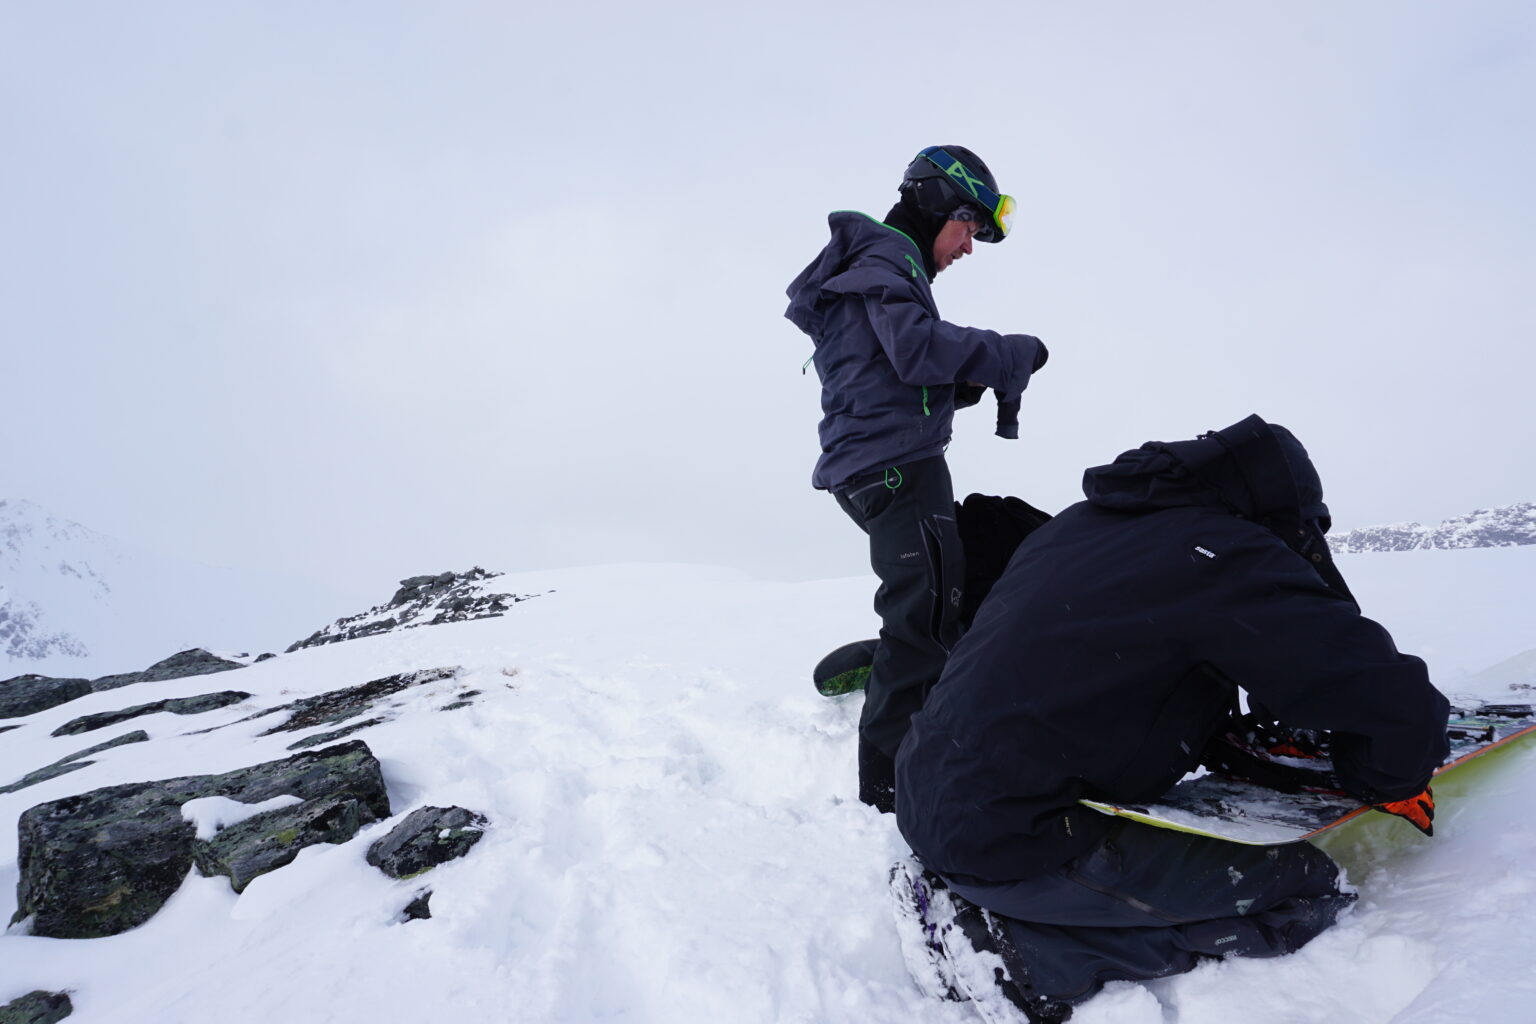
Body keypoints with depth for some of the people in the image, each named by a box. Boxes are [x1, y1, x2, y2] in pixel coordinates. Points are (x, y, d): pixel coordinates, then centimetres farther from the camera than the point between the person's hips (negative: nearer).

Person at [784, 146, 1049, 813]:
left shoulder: (885, 264, 29)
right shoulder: (886, 257, -3)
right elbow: (918, 347, -21)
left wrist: (969, 382, 10)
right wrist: (1013, 354, -10)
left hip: (878, 466, 11)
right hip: (897, 461, -11)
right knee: (928, 612, -13)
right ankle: (890, 778, -9)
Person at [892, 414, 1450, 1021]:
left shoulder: (1073, 525, 14)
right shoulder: (1226, 554, -11)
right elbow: (1390, 698, -11)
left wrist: (1230, 737, 28)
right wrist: (1392, 782, 11)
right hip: (1009, 844, -9)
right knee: (1306, 888, -2)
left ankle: (954, 890, 11)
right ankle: (1030, 960, -7)